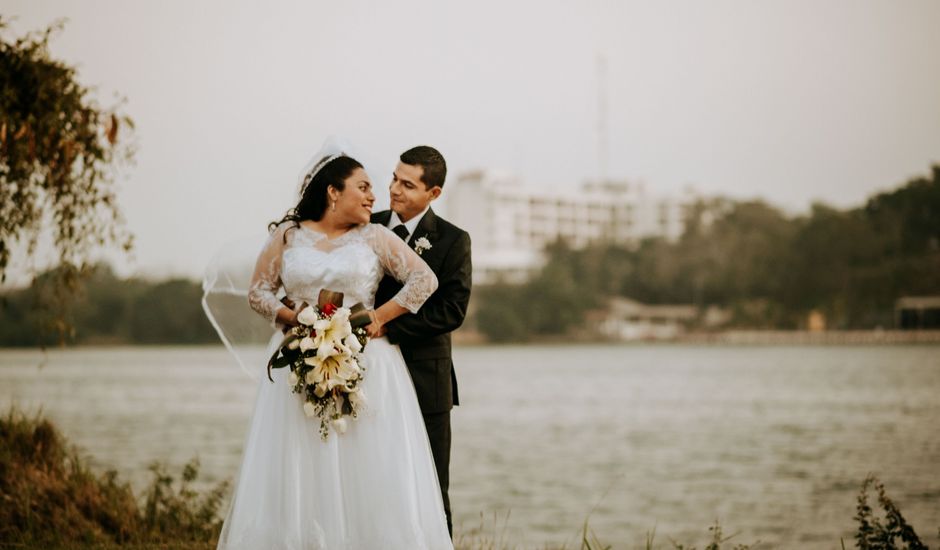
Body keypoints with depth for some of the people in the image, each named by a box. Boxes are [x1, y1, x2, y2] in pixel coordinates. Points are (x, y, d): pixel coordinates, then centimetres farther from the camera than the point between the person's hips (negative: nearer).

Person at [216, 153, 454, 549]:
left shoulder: (374, 237, 6)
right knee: (299, 471, -1)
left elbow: (425, 279, 0)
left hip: (365, 366, 0)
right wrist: (293, 317, -8)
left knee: (369, 474, -3)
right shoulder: (287, 235, 7)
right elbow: (258, 292, 9)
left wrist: (381, 316, -7)